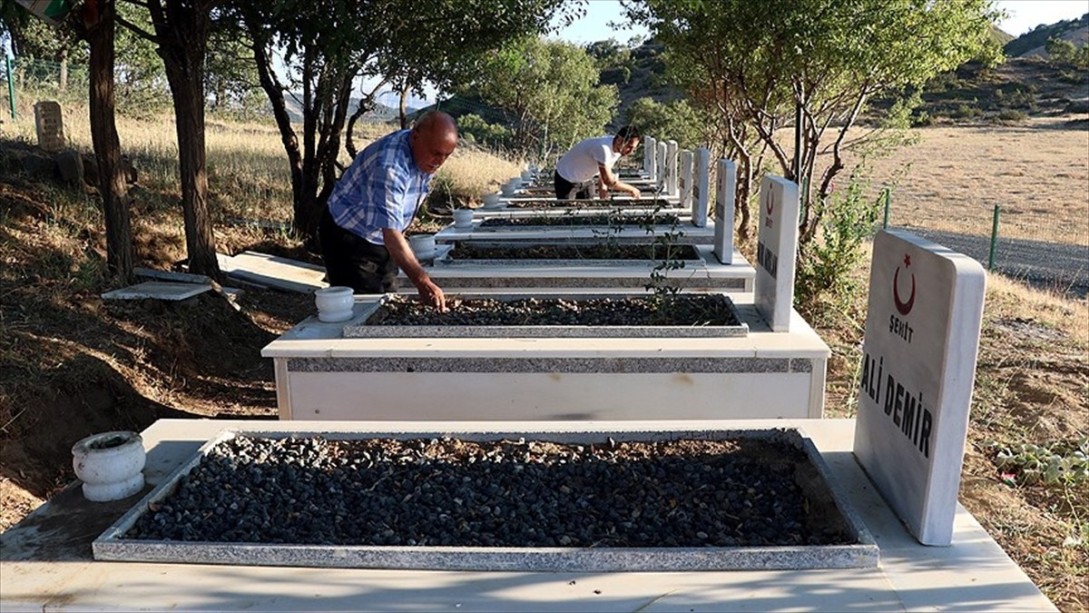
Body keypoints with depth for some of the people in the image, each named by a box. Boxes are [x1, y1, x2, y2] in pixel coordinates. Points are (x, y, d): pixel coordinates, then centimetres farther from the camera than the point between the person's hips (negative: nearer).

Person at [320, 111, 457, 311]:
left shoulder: (424, 156, -7)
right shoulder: (390, 165, -35)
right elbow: (390, 232, -42)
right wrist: (422, 281, -49)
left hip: (381, 241, 8)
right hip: (349, 238, -8)